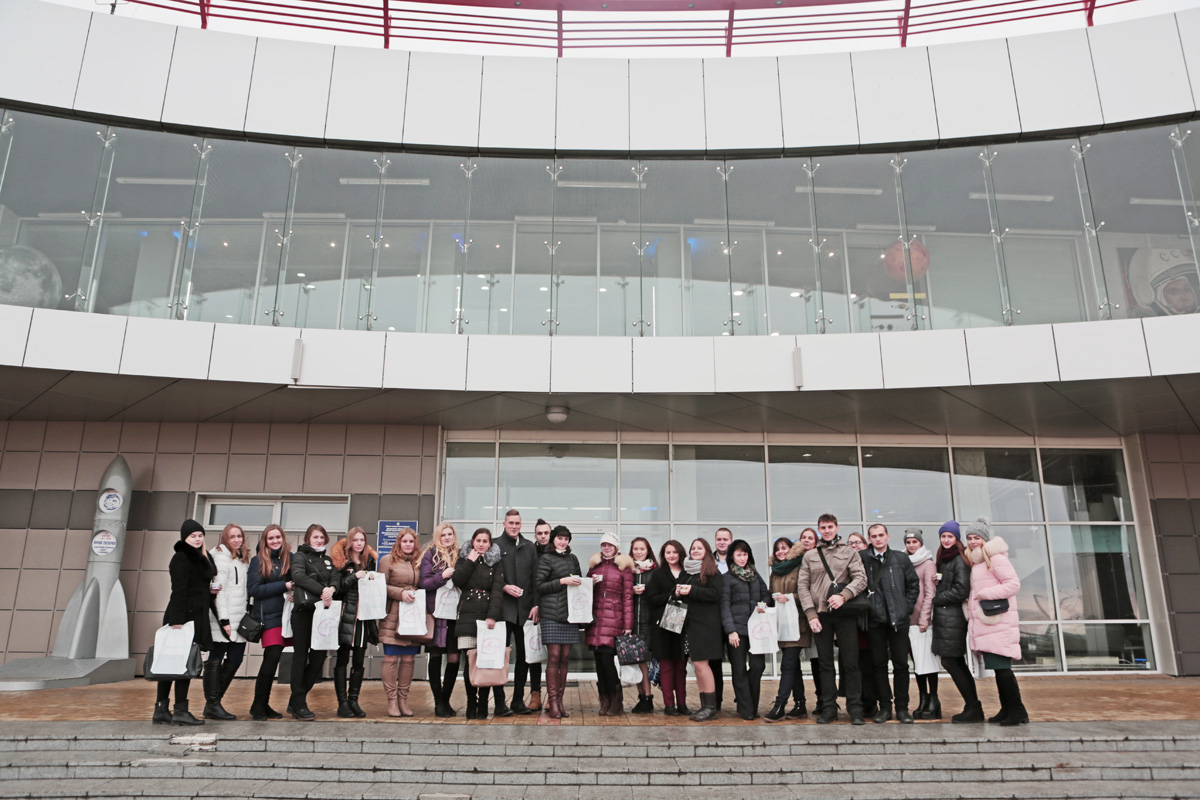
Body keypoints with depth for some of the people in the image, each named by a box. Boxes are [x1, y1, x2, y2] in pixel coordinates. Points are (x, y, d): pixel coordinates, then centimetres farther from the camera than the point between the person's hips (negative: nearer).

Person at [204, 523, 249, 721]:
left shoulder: (242, 559, 18)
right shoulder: (221, 556, -6)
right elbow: (218, 589, -13)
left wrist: (246, 616, 13)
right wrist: (224, 620, -18)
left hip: (239, 620, 8)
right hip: (223, 619, -8)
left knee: (235, 660, 8)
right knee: (216, 661, -1)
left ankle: (213, 703, 18)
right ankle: (212, 705, 5)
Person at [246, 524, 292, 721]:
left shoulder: (290, 558, 11)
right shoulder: (258, 561, 1)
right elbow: (254, 589, -5)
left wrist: (295, 591, -6)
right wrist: (284, 586, -10)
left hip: (286, 614, 4)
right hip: (269, 615, -4)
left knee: (272, 660, 7)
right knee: (272, 657, -11)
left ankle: (263, 705, 18)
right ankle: (258, 705, 2)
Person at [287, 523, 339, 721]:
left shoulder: (327, 559, 22)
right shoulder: (300, 556, 5)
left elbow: (336, 579, 7)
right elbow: (298, 576, -14)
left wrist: (331, 589, -16)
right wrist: (321, 591, -21)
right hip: (303, 610, -5)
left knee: (319, 657, 3)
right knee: (301, 656, -2)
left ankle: (296, 701, 15)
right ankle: (299, 705, 2)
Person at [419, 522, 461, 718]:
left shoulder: (459, 556, 13)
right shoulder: (430, 555, 4)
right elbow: (424, 583, -3)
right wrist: (443, 576, -16)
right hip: (436, 613, -2)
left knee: (454, 658, 0)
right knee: (435, 657, 4)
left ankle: (446, 700, 14)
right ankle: (438, 702, 12)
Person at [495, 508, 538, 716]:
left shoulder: (530, 547, 13)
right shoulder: (495, 546, 3)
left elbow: (536, 578, 8)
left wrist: (536, 605, 0)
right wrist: (504, 587, -14)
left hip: (525, 610, 3)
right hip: (502, 609, -3)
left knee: (524, 655, 7)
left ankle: (518, 700, 17)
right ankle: (499, 703, 6)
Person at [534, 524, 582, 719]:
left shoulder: (572, 559, 18)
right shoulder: (546, 559, 1)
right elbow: (538, 585, -5)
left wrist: (581, 583, 4)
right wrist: (562, 581, -13)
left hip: (570, 613, 5)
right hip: (551, 613, -5)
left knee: (564, 658, 6)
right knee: (554, 656, -7)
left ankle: (559, 701, 12)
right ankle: (552, 702, -1)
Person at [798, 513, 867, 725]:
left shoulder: (849, 552, 8)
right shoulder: (809, 556, 12)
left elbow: (861, 578, -2)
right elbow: (802, 586, 7)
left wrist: (844, 596, -18)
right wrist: (811, 614, -4)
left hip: (845, 613, -1)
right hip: (820, 614, 2)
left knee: (851, 662, -2)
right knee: (825, 663, 6)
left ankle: (855, 708, 5)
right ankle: (828, 708, 12)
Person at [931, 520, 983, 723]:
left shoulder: (959, 560, -11)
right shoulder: (944, 559, 16)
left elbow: (961, 591, -16)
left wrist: (936, 598, -8)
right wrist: (937, 579, 4)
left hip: (953, 617, -9)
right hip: (944, 617, 9)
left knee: (949, 662, -8)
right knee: (958, 663, 11)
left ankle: (972, 707, -2)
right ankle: (973, 707, 16)